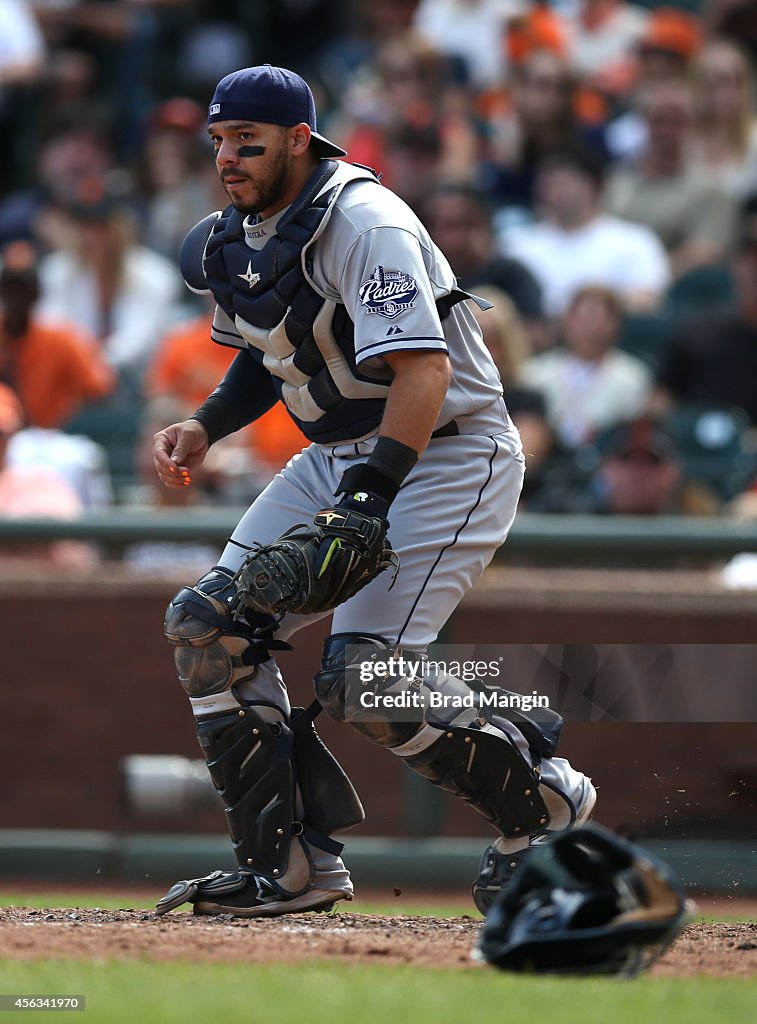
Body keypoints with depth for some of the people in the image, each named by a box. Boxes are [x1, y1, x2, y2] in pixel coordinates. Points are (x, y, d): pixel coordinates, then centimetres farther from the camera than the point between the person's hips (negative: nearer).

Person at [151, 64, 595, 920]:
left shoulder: (362, 224, -22)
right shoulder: (235, 239, 5)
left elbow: (423, 371, -31)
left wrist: (369, 497, -40)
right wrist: (203, 427, 5)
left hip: (447, 454, -9)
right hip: (334, 457, 9)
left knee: (362, 677, -21)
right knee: (207, 626, -3)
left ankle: (540, 798, 3)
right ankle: (290, 865, 2)